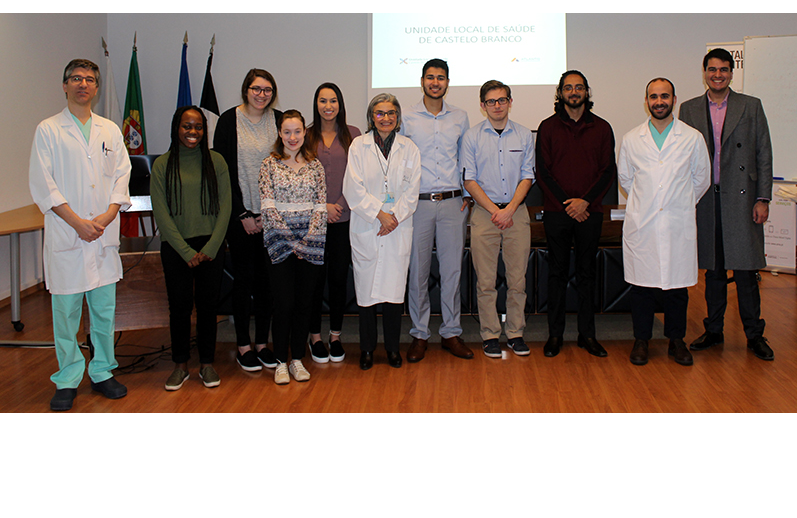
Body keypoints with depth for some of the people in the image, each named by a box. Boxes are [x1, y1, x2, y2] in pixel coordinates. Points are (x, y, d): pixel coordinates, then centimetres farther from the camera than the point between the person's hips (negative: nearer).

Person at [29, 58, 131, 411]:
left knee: (105, 309, 8)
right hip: (65, 236, -3)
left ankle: (102, 372, 22)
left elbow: (121, 177, 7)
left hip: (104, 235, 3)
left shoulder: (110, 130, 13)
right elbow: (42, 185, -4)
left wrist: (107, 215, -9)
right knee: (65, 310, 2)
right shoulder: (48, 130, 3)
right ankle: (68, 379, 15)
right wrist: (78, 222, -12)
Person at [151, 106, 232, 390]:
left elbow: (225, 207, 0)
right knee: (180, 304, 4)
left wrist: (210, 248, -8)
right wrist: (187, 252, -10)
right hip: (175, 247, 0)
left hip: (210, 246, 1)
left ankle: (207, 363, 19)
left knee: (208, 304, 6)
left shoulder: (215, 161, 3)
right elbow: (161, 213, -3)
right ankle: (180, 365, 19)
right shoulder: (162, 164, 1)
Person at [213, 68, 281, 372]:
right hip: (240, 214, -2)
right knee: (244, 277, 3)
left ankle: (262, 342, 18)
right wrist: (242, 214, -9)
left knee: (267, 277, 6)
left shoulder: (278, 120, 5)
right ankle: (243, 345, 14)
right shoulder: (229, 120, -2)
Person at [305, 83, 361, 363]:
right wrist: (322, 206, -7)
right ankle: (315, 337, 16)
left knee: (339, 277, 5)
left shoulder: (352, 135, 5)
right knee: (315, 277, 3)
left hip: (343, 217, 0)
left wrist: (340, 205, -8)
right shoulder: (307, 136, 5)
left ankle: (335, 336, 18)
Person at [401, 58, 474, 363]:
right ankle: (419, 334, 13)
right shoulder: (407, 118, 3)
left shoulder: (460, 117, 10)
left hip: (452, 203, 2)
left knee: (452, 269, 3)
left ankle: (451, 332, 15)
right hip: (418, 203, -1)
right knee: (417, 271, 2)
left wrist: (469, 194, 9)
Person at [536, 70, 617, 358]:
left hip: (589, 212, 1)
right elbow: (542, 172, 1)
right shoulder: (548, 127, 5)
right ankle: (555, 334, 11)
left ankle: (587, 334, 14)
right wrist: (566, 203, -9)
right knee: (557, 272, 4)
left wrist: (585, 200, -10)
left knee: (587, 272, 7)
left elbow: (609, 171, 3)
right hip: (556, 212, -1)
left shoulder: (601, 128, 7)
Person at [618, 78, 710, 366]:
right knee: (641, 283, 3)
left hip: (678, 225, 0)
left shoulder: (692, 138, 4)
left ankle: (676, 340, 20)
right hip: (641, 224, 0)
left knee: (678, 283, 5)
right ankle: (641, 340, 16)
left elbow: (701, 179, 14)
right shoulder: (631, 139, 6)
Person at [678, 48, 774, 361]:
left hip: (741, 199, -1)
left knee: (745, 270, 0)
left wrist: (763, 198, -3)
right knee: (713, 269, 9)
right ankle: (713, 331, 20)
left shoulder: (751, 107, 5)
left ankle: (754, 335, 11)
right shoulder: (689, 110, 9)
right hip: (705, 200, 2)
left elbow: (764, 155, 4)